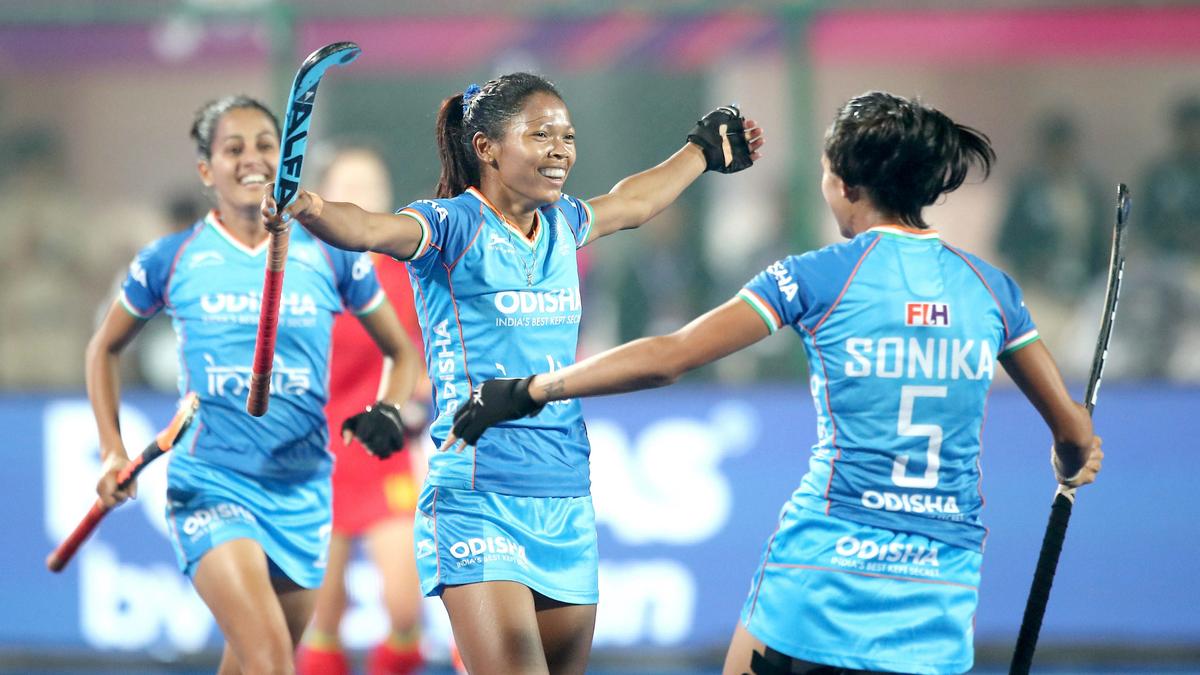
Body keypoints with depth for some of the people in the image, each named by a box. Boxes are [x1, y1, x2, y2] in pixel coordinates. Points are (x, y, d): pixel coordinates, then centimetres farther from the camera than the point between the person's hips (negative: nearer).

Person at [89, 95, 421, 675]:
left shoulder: (330, 258, 3)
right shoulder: (171, 260, 0)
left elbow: (401, 351, 14)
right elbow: (105, 349, 16)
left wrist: (388, 411, -7)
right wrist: (112, 452, 5)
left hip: (301, 493, 3)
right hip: (209, 486, -3)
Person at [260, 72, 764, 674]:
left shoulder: (562, 225, 13)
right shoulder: (452, 224, -7)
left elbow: (633, 202, 36)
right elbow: (368, 229, -28)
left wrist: (705, 150, 50)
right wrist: (308, 211, -49)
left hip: (566, 506, 7)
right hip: (478, 505, -7)